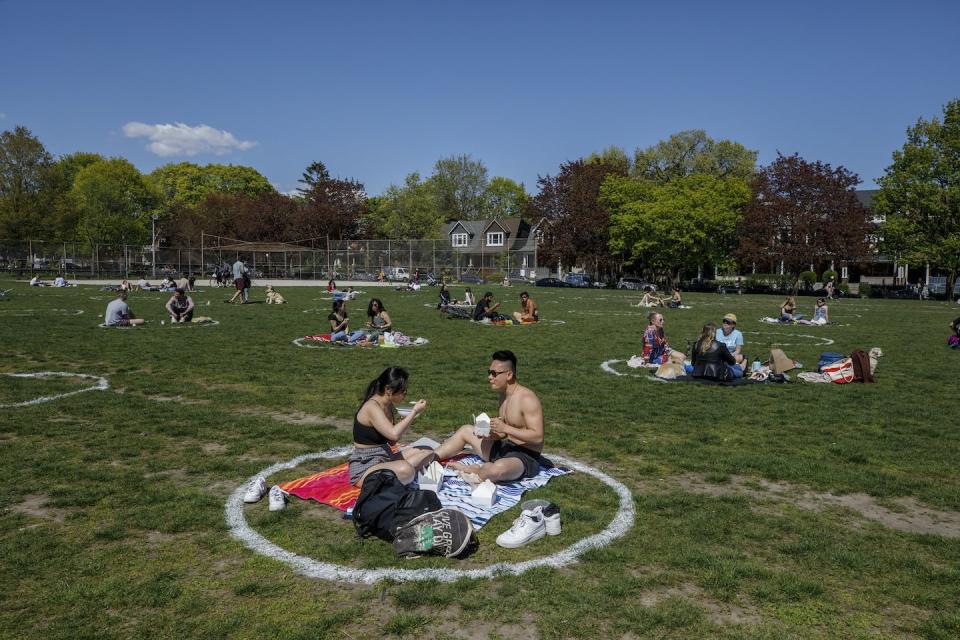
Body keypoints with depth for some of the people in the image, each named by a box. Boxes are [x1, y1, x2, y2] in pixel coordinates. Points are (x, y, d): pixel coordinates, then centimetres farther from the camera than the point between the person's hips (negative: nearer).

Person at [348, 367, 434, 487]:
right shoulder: (372, 406, -18)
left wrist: (410, 419, 1)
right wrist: (414, 412, -22)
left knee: (427, 452, 8)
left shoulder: (388, 405, 9)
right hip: (364, 465, -10)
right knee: (406, 470, -36)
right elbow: (394, 434, -32)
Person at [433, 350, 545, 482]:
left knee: (498, 469, -41)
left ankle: (468, 470, -11)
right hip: (505, 447, 9)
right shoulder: (503, 394, 9)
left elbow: (538, 437, -24)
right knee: (465, 430, 16)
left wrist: (505, 428, -26)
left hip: (525, 458, -9)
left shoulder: (527, 399, -19)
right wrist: (491, 434, -6)